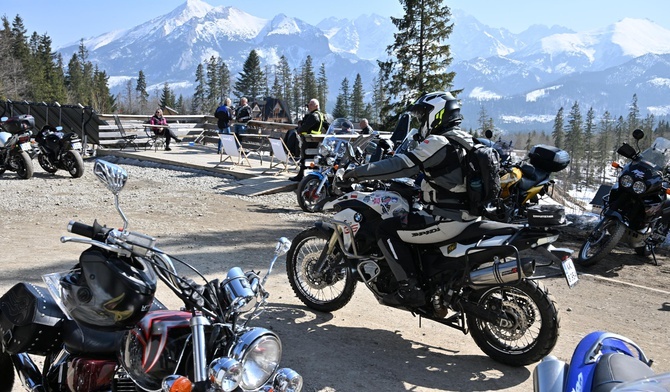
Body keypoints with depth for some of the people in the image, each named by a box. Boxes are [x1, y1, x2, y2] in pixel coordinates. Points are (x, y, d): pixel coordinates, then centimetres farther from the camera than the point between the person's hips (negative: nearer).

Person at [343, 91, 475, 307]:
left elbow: (401, 165, -21)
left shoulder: (438, 143, -17)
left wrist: (358, 172, -16)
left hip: (447, 218, -10)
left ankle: (410, 289, -8)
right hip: (467, 214, 10)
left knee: (387, 231, -8)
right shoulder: (463, 139, 14)